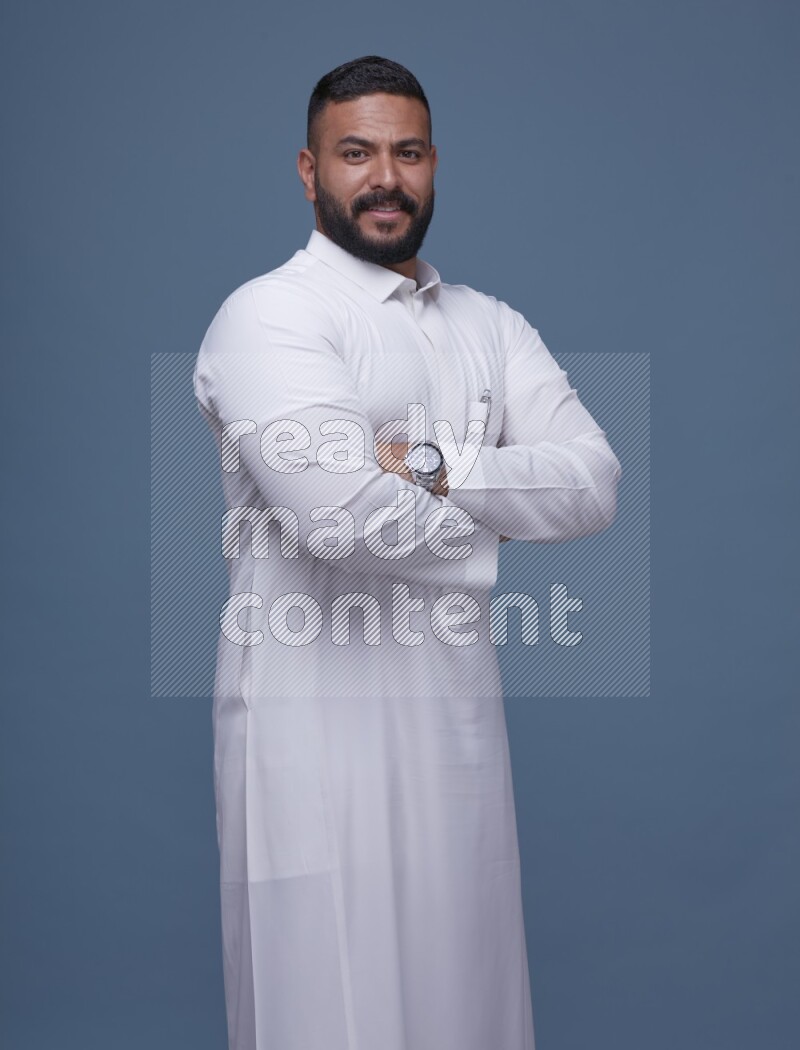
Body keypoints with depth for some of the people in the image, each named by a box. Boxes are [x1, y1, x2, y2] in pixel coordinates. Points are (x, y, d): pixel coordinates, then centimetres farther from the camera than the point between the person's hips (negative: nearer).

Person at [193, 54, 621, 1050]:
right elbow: (343, 512, -23)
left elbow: (593, 483, 0)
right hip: (316, 705, -6)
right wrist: (493, 522, -5)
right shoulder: (268, 314, -8)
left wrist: (431, 467, -14)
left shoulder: (491, 324, 13)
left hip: (458, 704, 6)